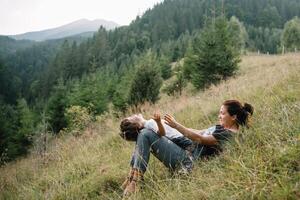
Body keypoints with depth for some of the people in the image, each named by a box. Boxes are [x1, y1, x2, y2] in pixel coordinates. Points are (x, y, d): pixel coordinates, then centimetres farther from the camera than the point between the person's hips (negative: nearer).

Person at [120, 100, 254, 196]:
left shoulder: (230, 135, -12)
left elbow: (199, 139, -19)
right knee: (144, 133, 0)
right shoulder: (222, 128, 18)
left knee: (146, 135, -18)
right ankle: (132, 175, -4)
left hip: (186, 160, -10)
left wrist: (176, 125, -20)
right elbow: (199, 132, 16)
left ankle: (135, 180, -15)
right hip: (186, 149, 10)